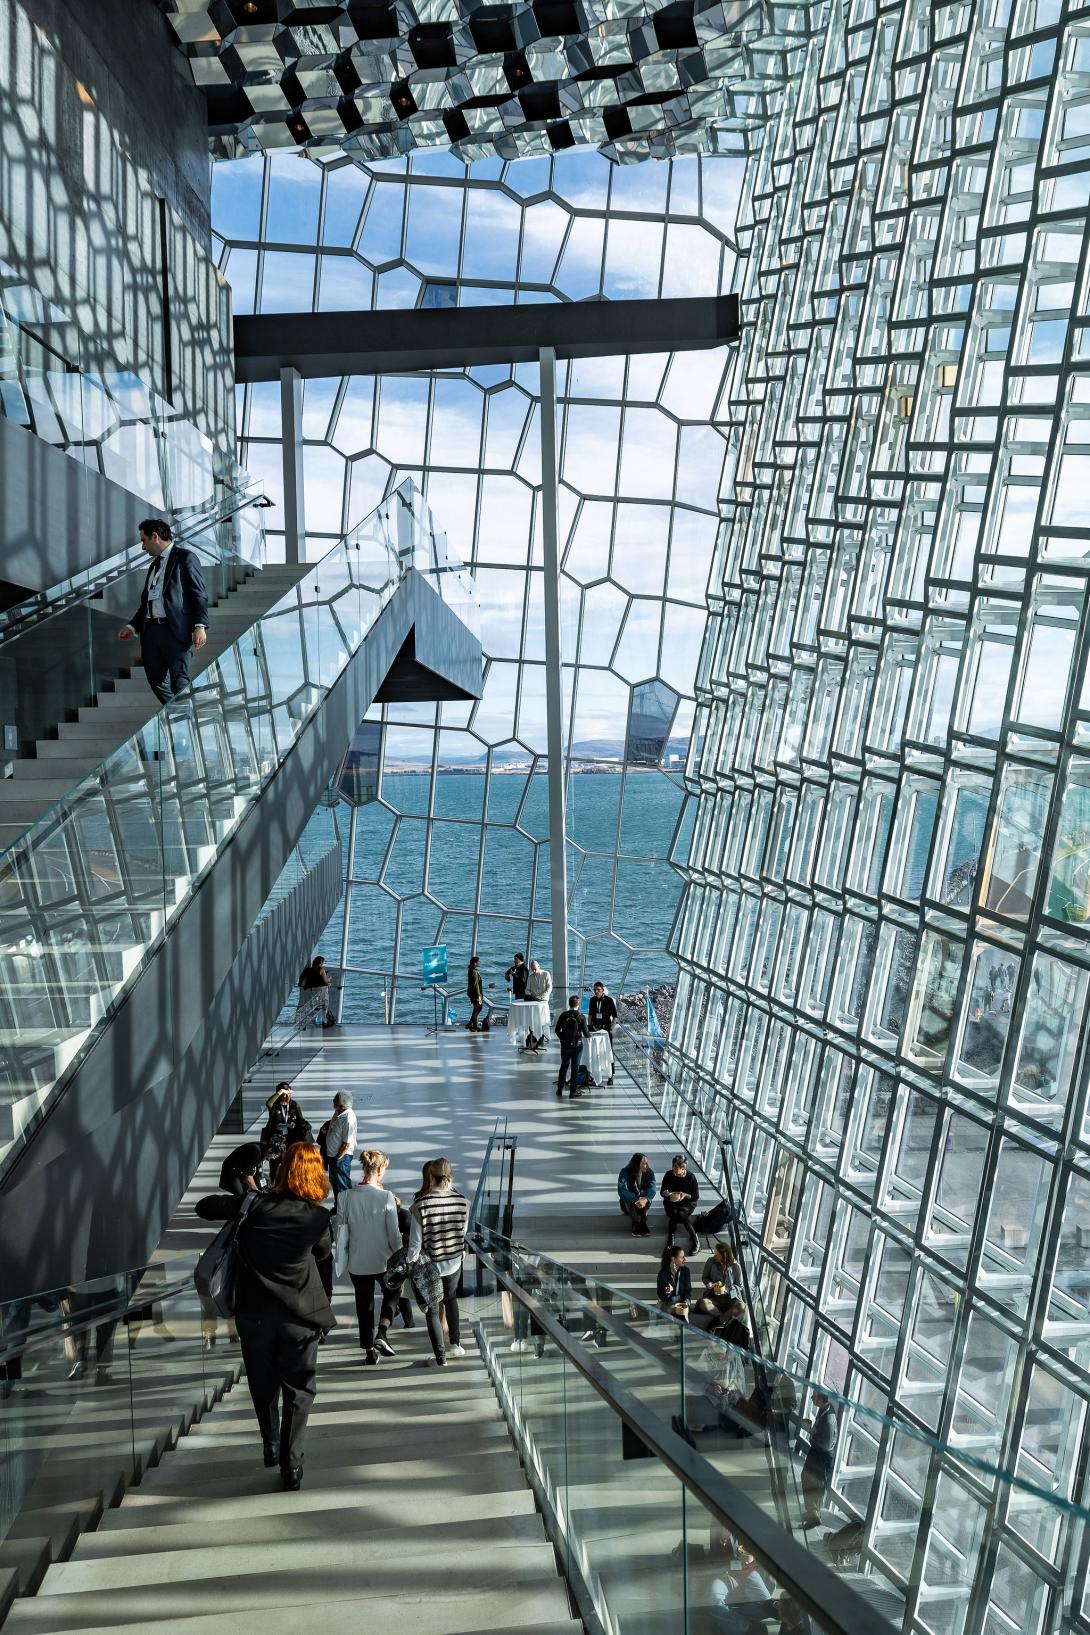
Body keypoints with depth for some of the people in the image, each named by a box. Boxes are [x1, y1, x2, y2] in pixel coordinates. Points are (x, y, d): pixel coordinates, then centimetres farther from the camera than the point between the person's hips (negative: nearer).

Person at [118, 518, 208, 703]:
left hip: (175, 630, -8)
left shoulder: (185, 557, 1)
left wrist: (200, 625, -18)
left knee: (179, 681, -12)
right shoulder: (155, 564, 25)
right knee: (157, 681, 6)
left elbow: (200, 594, -7)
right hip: (151, 630, 8)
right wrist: (132, 626, 18)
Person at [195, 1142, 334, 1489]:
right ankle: (290, 1465, 12)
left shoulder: (255, 1205, -12)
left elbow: (204, 1207, -2)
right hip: (299, 1314, -2)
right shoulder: (318, 1217, -13)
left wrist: (236, 1197, 12)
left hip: (253, 1312, 2)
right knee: (298, 1390, 12)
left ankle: (270, 1448, 37)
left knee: (263, 1385, 22)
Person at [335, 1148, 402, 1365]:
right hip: (383, 1260, -2)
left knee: (364, 1304, 19)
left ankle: (369, 1351, 27)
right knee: (391, 1293, 24)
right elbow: (394, 1234, -13)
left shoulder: (345, 1197, -10)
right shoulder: (386, 1197, -18)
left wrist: (342, 1259, 14)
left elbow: (341, 1231, -1)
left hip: (357, 1262, 2)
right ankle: (382, 1335, 7)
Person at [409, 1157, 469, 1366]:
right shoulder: (462, 1202, -13)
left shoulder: (420, 1205, -22)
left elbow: (415, 1241, -16)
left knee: (432, 1310, 16)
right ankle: (456, 1343, 35)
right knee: (451, 1298, 30)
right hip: (454, 1263, 3)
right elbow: (462, 1233, 1)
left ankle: (440, 1356, 20)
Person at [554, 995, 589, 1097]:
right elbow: (586, 1033, -12)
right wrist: (588, 1034, 12)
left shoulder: (563, 1015, -7)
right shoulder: (581, 1017, -13)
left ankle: (560, 1089, 23)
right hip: (577, 1045, -2)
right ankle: (573, 1091, 11)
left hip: (565, 1045, 3)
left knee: (564, 1066, 18)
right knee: (575, 1068, 7)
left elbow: (557, 1030, -2)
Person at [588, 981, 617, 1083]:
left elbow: (615, 1016, -3)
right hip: (595, 1029, 4)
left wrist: (611, 1029, -10)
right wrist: (589, 1026, 8)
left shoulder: (609, 1000, -7)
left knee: (609, 1052, -2)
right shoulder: (592, 1000, 4)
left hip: (606, 1029, -4)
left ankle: (611, 1076, 4)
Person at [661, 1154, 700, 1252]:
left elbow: (696, 1196, -7)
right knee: (674, 1212, -32)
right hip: (671, 1203, 2)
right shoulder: (669, 1175, -7)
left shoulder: (691, 1177, -12)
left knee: (681, 1213, -33)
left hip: (687, 1203, -2)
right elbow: (662, 1192, 1)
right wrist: (666, 1193, -24)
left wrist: (685, 1195, -26)